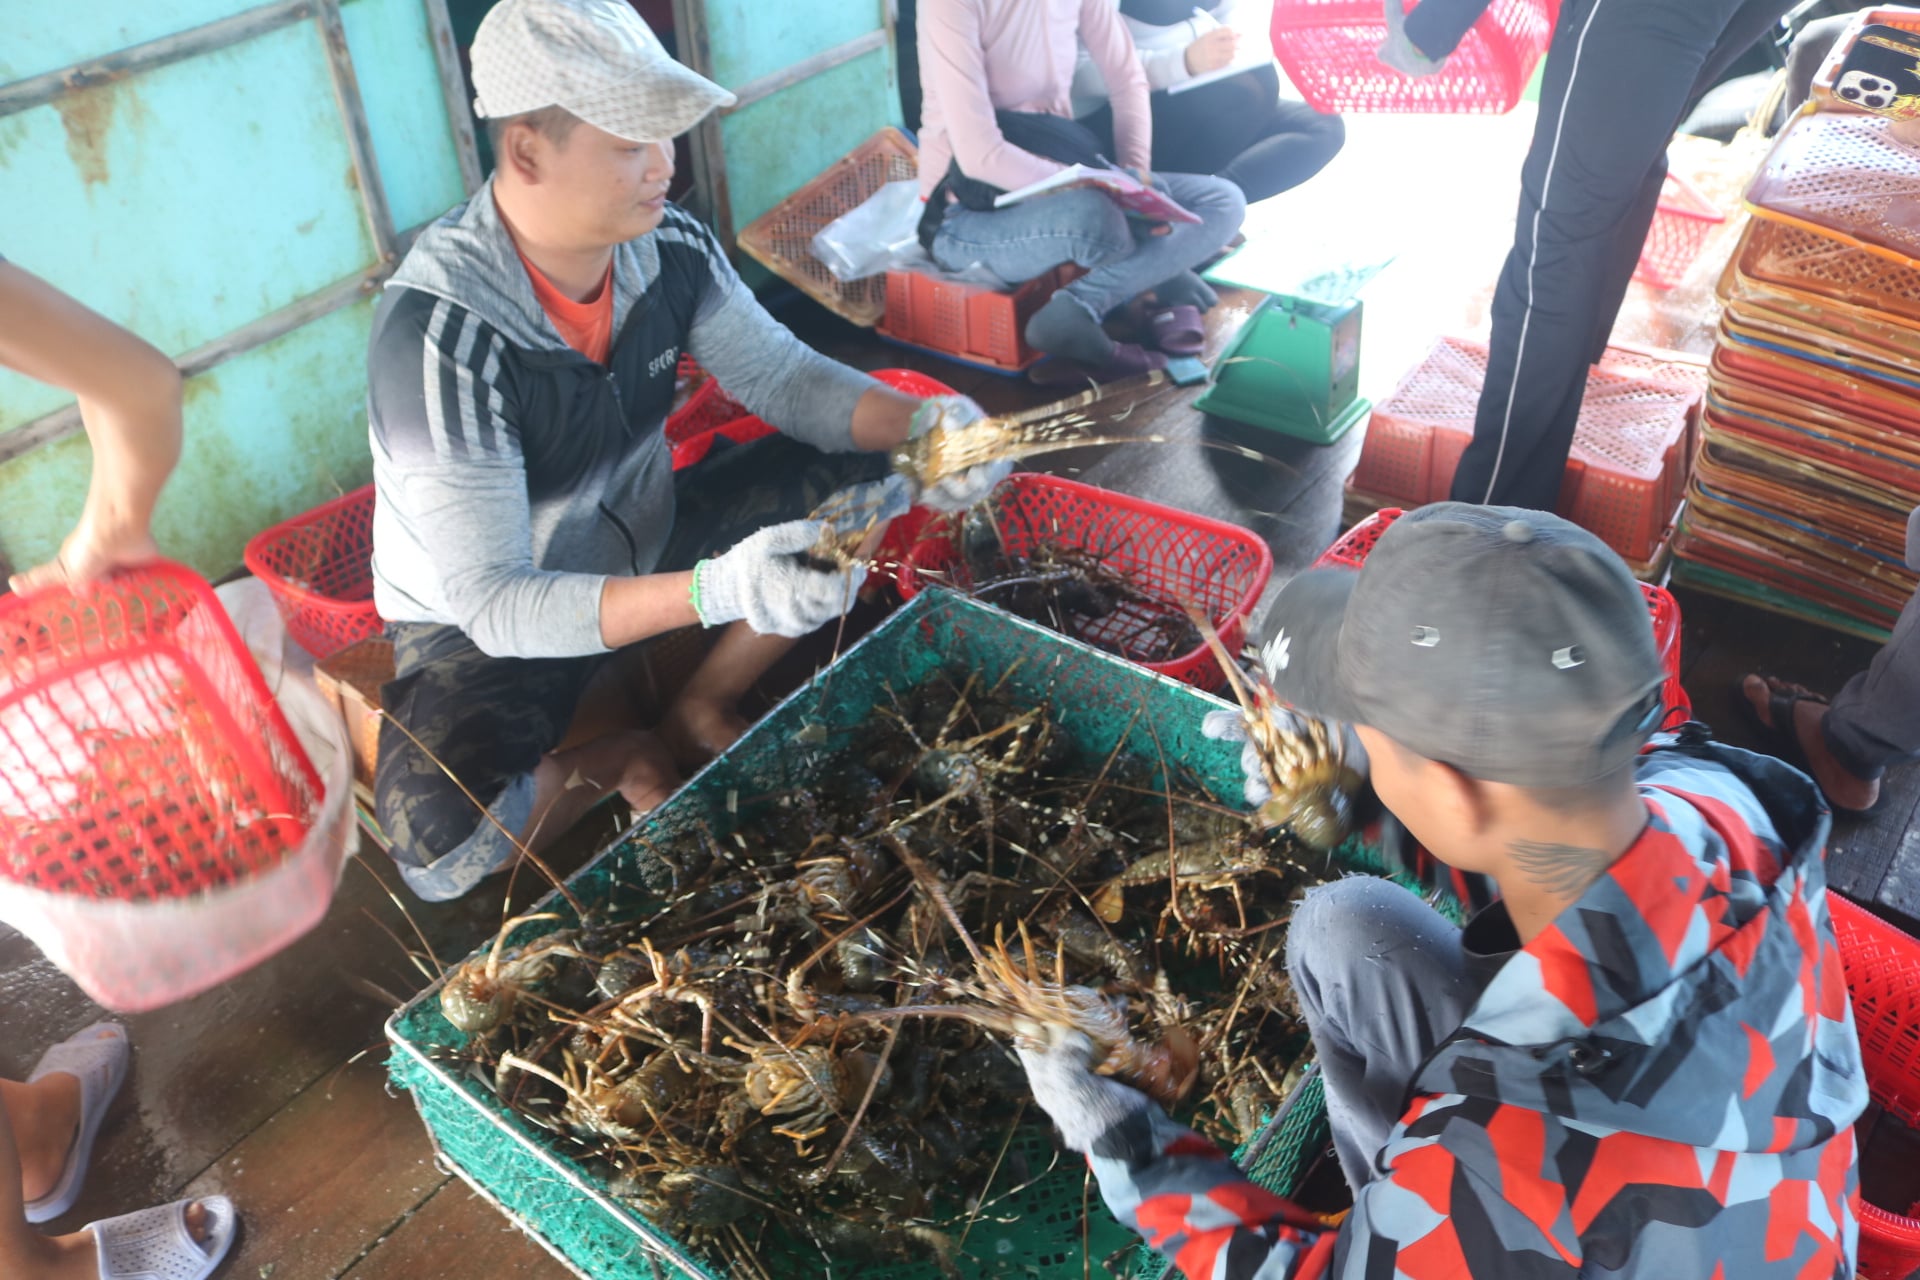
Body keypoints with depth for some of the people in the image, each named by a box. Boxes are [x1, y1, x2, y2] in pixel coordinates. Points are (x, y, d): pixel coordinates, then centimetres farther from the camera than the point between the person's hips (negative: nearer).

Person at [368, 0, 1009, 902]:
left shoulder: (671, 246, -14)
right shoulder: (438, 329, -32)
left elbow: (783, 376, -3)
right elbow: (493, 603, -33)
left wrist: (917, 423, -24)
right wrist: (715, 590, -47)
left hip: (641, 544, 6)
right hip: (480, 623, -5)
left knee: (861, 472, -7)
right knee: (441, 850, -32)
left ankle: (701, 709, 4)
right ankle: (615, 760, 2)